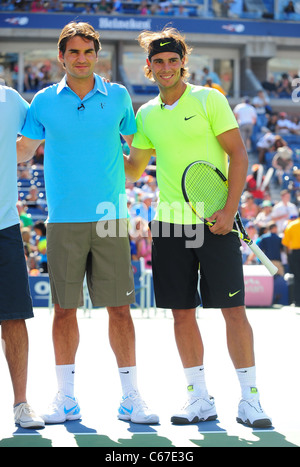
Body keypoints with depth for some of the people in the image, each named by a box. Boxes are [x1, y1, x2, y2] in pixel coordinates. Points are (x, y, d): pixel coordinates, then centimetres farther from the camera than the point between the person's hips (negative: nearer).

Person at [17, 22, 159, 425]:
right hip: (64, 220, 0)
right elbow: (23, 150, 12)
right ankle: (65, 398, 11)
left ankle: (131, 398, 5)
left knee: (119, 307, -1)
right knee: (65, 308, 2)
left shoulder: (118, 98, 6)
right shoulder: (44, 102, 4)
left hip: (110, 217, 0)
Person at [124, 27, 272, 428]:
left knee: (233, 309, -5)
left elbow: (239, 154, -5)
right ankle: (200, 399, 13)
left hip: (214, 221, -4)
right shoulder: (146, 115, 11)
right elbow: (133, 170, 21)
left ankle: (249, 399, 1)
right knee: (182, 313, 4)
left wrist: (229, 209, -14)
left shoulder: (209, 100, -2)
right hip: (170, 224, 4)